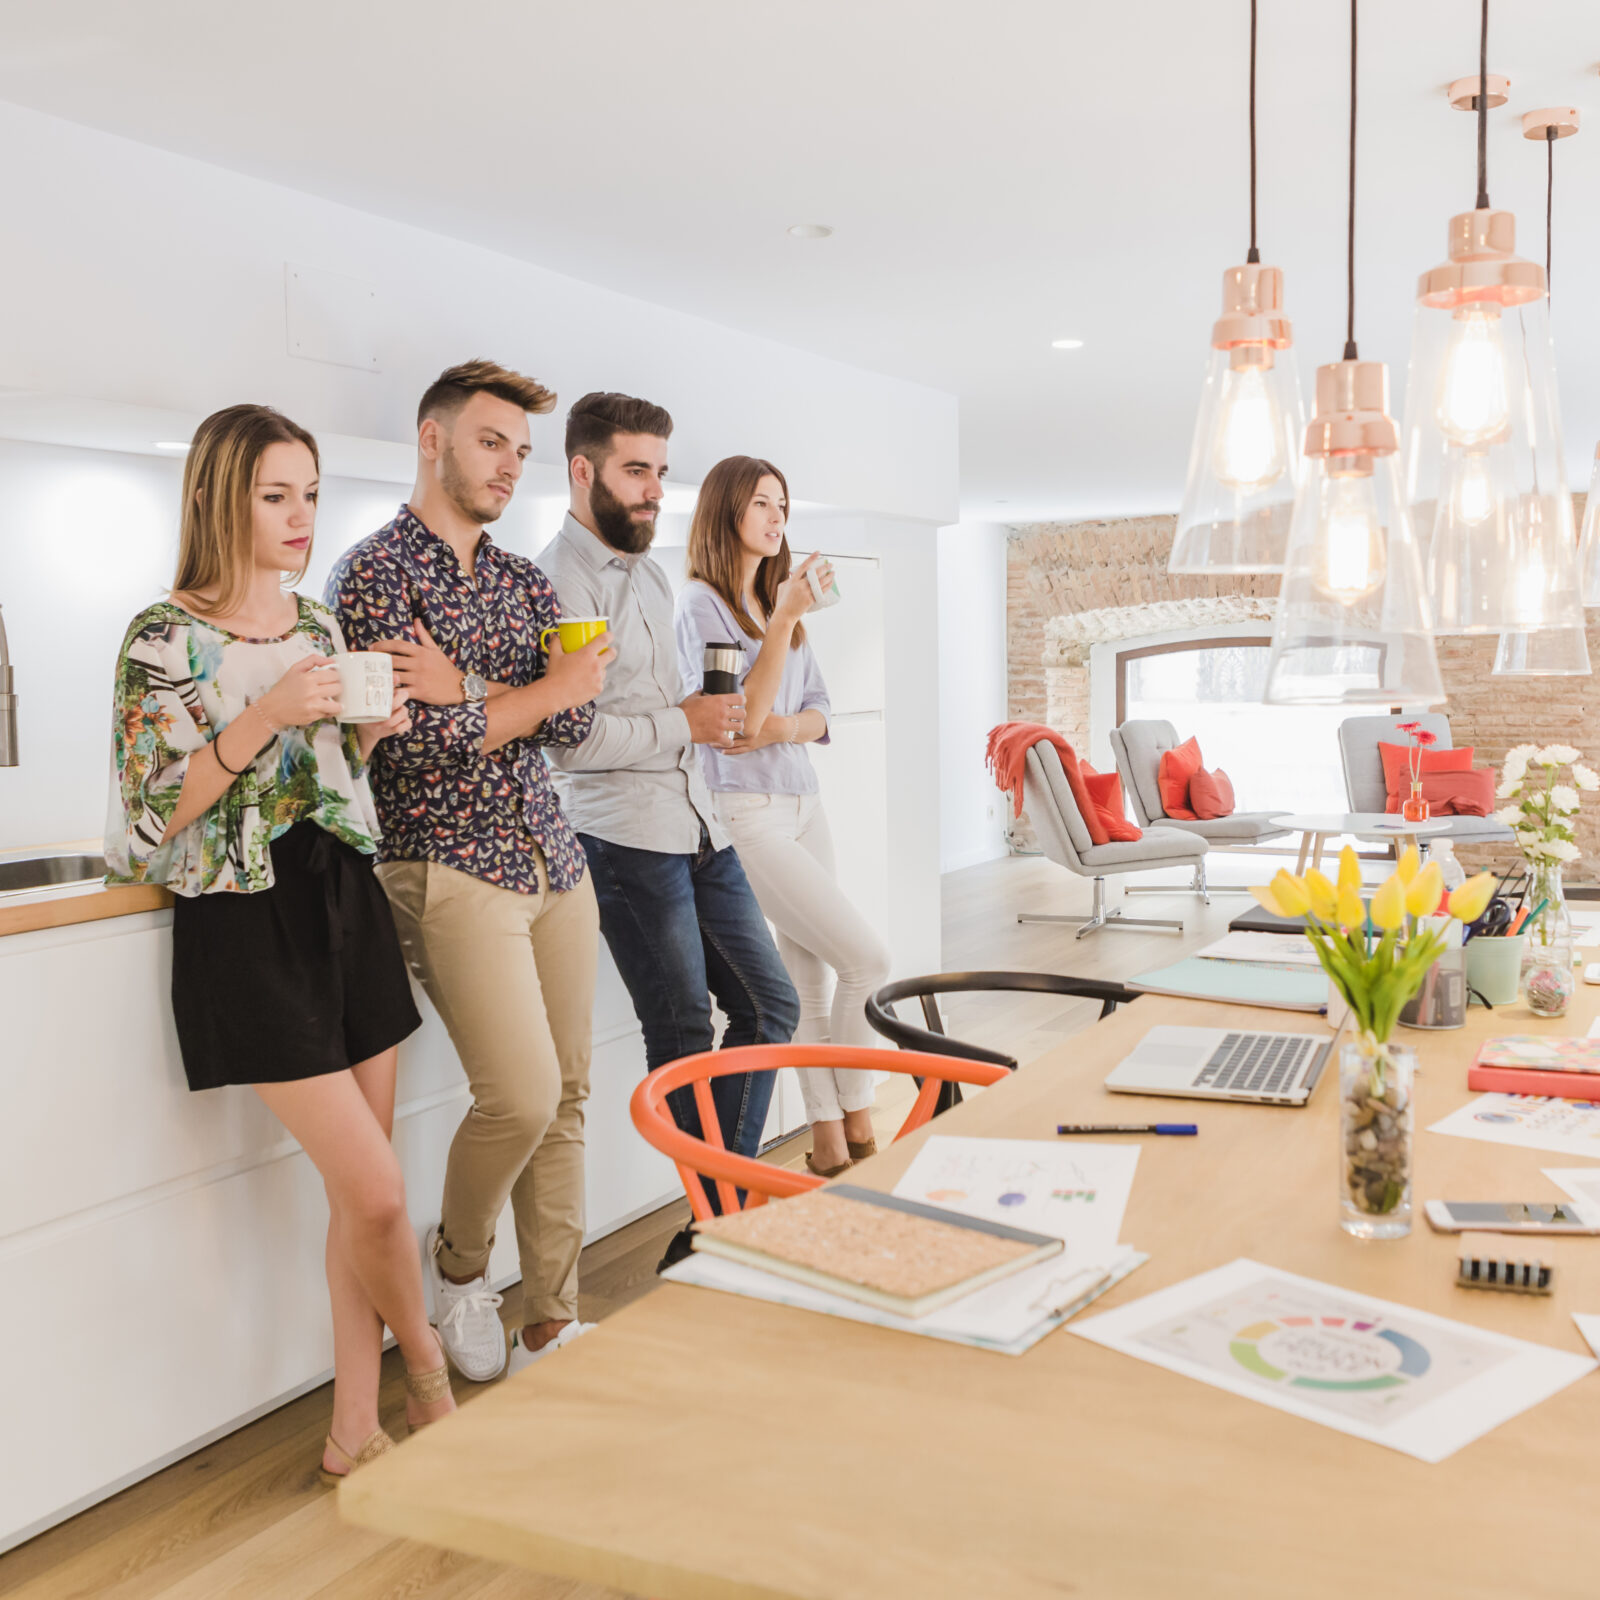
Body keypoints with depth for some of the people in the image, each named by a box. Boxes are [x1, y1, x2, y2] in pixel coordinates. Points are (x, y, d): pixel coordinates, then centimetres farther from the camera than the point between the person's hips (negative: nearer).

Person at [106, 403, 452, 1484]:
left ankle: (356, 1426, 22)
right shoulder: (165, 639, -8)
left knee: (361, 1192, 8)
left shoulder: (319, 625, 11)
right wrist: (265, 717, -21)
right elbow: (154, 816, -12)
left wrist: (368, 731, 0)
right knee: (376, 1192, -8)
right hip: (245, 923, -6)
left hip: (344, 903, 6)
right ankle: (428, 1367, 21)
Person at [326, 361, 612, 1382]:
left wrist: (467, 694, -14)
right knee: (522, 1096, -13)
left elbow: (576, 720, 1)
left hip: (554, 861, 7)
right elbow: (421, 738, -16)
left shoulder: (526, 580, 16)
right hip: (451, 867, -6)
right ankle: (460, 1257, 18)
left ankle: (552, 1325, 20)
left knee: (567, 1096, 7)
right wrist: (545, 687, -5)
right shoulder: (374, 572, -5)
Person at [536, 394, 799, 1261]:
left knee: (769, 1003, 10)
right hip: (625, 835, -9)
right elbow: (567, 734, -21)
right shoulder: (557, 581, -12)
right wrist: (684, 723, -14)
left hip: (695, 823, 9)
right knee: (683, 1034, -1)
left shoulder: (649, 570, 17)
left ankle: (717, 1215, 20)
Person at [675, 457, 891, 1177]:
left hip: (803, 801, 7)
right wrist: (786, 619, -19)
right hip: (746, 811, -7)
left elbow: (819, 711, 17)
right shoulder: (699, 602, -6)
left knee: (810, 980, 6)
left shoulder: (778, 599, 17)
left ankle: (831, 1144, 12)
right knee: (867, 959, -10)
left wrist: (787, 726, -7)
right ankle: (857, 1130, 6)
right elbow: (740, 719, -15)